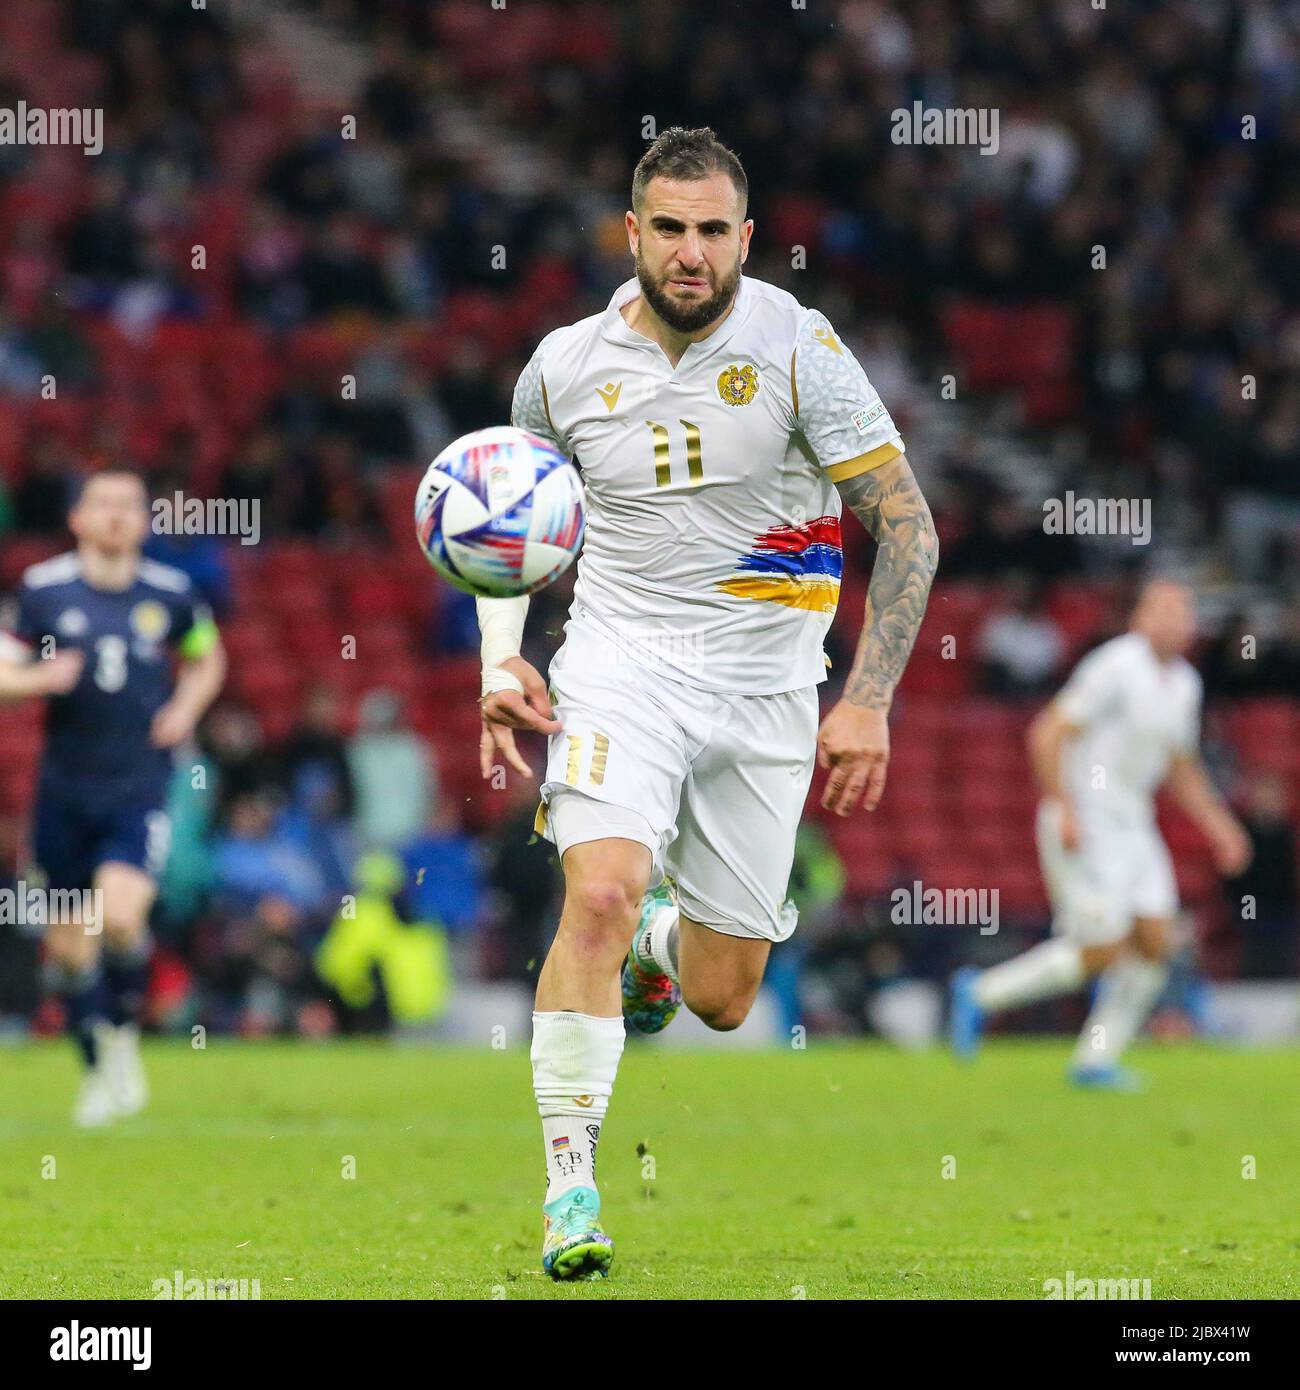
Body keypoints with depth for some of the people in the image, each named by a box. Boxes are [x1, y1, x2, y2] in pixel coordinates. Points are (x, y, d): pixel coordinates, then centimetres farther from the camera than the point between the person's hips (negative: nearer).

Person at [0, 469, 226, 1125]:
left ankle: (124, 1035, 4)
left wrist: (185, 709, 1)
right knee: (70, 943, 5)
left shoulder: (171, 594, 2)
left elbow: (206, 659, 20)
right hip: (66, 793, 1)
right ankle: (101, 1070, 24)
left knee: (121, 917, -22)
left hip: (140, 792, -1)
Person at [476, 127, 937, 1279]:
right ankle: (570, 1187, -17)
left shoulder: (798, 348, -9)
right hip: (621, 660, 0)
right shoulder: (567, 365, -1)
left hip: (764, 683, 0)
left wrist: (867, 701, -13)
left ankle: (665, 928, 42)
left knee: (721, 1002, 4)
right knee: (598, 898, -26)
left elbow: (907, 525, -6)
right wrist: (502, 663, 3)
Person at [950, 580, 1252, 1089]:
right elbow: (1046, 735, -18)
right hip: (1084, 825, -8)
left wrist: (1217, 825, 18)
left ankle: (1096, 1059, 5)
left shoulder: (1184, 683, 11)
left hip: (1132, 825, 8)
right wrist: (1065, 813, -23)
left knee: (1154, 941, -2)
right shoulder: (1114, 668, -15)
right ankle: (982, 994, 4)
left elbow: (1180, 767, 26)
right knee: (1102, 950, -12)